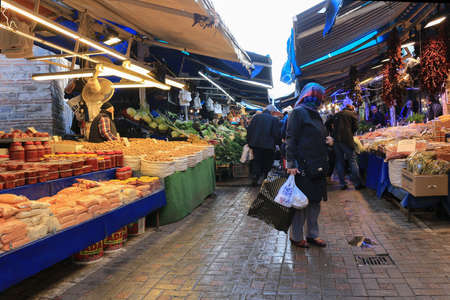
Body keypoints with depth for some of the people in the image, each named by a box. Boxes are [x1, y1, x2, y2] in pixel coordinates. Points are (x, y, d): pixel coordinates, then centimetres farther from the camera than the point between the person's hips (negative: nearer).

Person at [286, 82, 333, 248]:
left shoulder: (315, 114, 17)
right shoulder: (298, 113, -9)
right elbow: (291, 139, -15)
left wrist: (328, 139, 5)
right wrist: (291, 164, -21)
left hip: (318, 166, 9)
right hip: (303, 166, -9)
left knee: (315, 200, 14)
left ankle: (312, 234, 27)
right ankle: (296, 237, 14)